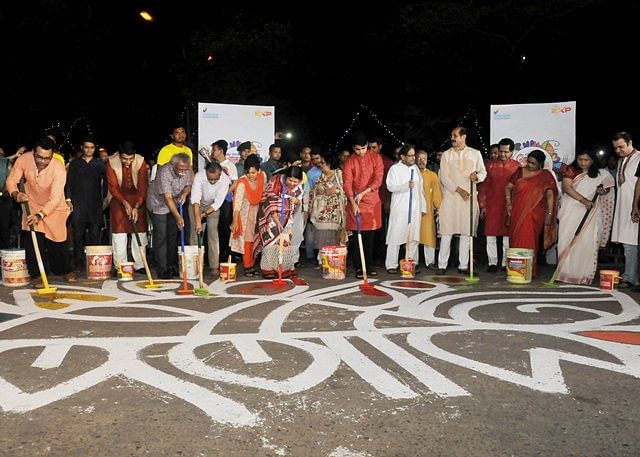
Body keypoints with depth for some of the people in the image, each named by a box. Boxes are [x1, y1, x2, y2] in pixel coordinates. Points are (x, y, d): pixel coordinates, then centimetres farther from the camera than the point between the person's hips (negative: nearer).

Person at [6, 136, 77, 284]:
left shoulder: (58, 168, -31)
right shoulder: (24, 159, -22)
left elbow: (55, 198, -34)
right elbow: (11, 181, -12)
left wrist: (40, 215, -47)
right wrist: (16, 194, -35)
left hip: (54, 207, -2)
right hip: (32, 204, 2)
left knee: (58, 241, 5)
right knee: (33, 240, -9)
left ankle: (65, 271, 27)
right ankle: (40, 275, 2)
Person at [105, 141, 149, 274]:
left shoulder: (141, 162, -17)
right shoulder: (111, 162, -17)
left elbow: (143, 187, -16)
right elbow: (113, 187, -15)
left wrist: (136, 207, -24)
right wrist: (124, 203, -27)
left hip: (137, 197, 1)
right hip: (118, 198, 0)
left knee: (140, 230, -2)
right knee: (119, 231, -5)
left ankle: (139, 265, 5)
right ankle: (120, 266, 1)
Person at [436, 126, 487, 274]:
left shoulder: (475, 153, 10)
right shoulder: (446, 154, 6)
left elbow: (483, 172, 13)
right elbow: (444, 177, -2)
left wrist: (477, 176, -11)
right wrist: (458, 190, -13)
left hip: (469, 197, 1)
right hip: (450, 196, -1)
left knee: (466, 232, 3)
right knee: (446, 231, -3)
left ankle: (463, 265, 10)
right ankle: (442, 265, 2)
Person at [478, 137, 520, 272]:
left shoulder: (517, 167, 3)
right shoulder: (490, 165, 4)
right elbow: (483, 186, 4)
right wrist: (482, 205, 0)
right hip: (492, 205, 0)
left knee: (508, 235, 5)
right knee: (490, 234, 2)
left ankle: (506, 263, 15)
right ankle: (492, 262, 11)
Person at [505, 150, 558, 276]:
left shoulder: (546, 176, 3)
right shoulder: (520, 172, 10)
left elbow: (550, 195, -1)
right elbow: (508, 187, 13)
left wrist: (550, 213, -7)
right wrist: (508, 202, 1)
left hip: (534, 214, -3)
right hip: (517, 213, 3)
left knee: (528, 241, -7)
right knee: (516, 240, 3)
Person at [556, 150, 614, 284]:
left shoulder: (601, 174, 11)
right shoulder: (571, 170, 2)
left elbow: (608, 187, 25)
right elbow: (567, 188, -10)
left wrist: (603, 191, -1)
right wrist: (584, 200, -21)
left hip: (589, 213, 2)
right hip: (571, 211, -1)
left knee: (587, 242, -6)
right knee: (568, 240, -3)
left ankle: (584, 274, -2)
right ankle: (566, 272, 2)